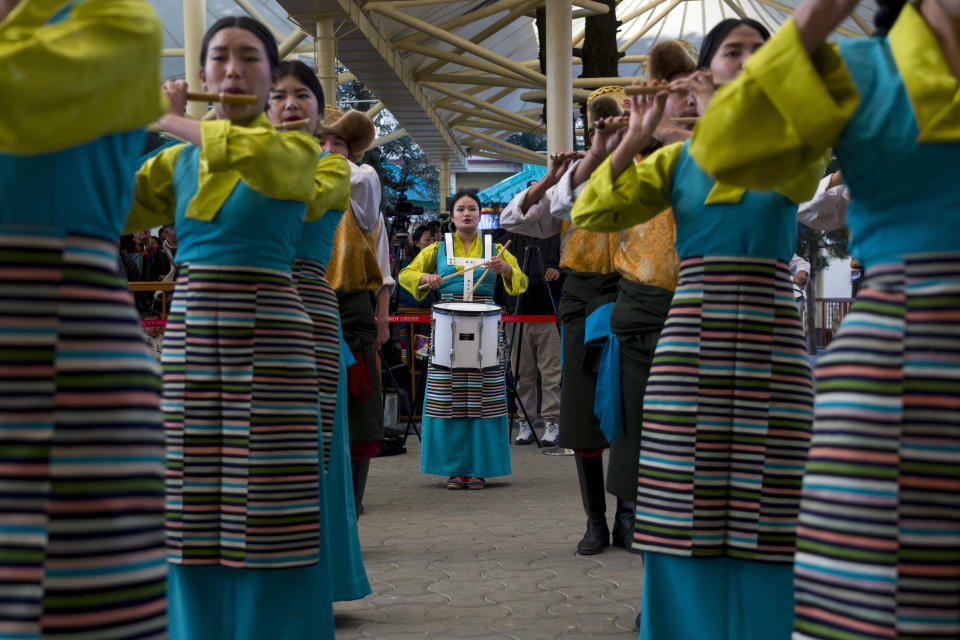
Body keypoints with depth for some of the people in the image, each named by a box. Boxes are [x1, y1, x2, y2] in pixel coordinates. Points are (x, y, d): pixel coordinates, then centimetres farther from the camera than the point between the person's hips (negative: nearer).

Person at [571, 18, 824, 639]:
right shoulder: (677, 158, 12)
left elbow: (796, 176, -15)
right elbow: (593, 213, 5)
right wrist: (636, 138, -3)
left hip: (771, 333, 0)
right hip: (693, 337, 1)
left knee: (766, 510, -1)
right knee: (689, 509, 1)